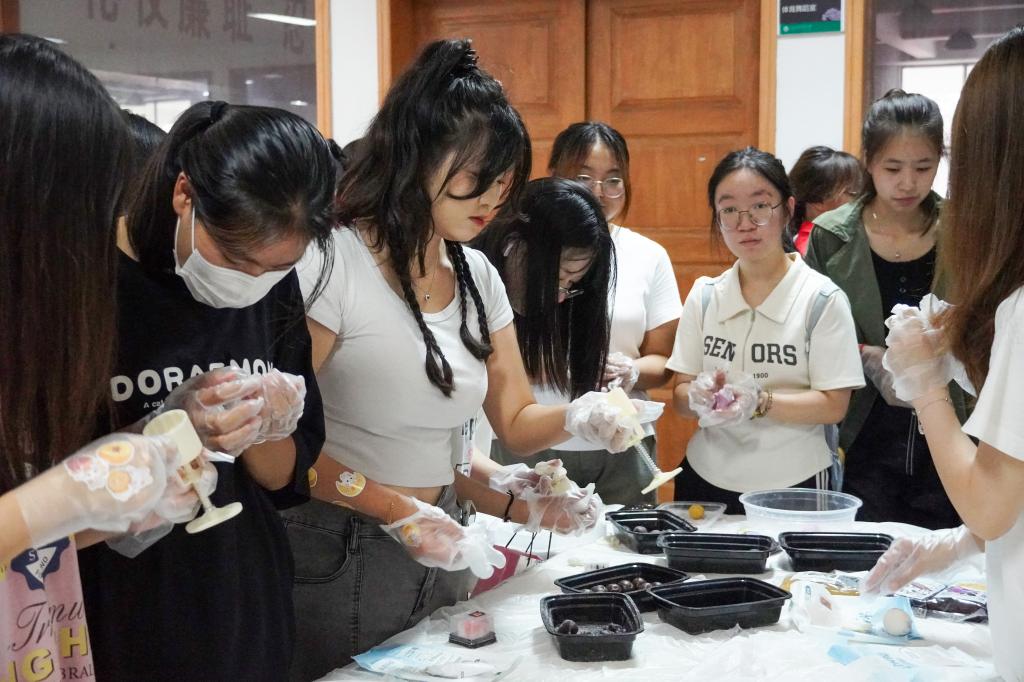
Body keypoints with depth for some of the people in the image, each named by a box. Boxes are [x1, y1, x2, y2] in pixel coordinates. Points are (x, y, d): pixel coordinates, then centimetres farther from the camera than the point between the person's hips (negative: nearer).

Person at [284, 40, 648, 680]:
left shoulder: (478, 276, 5)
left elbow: (515, 422, 7)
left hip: (440, 553, 7)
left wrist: (577, 417, -14)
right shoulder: (333, 262, -17)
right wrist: (398, 511, -22)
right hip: (338, 560, -6)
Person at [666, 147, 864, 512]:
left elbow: (833, 406, -11)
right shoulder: (703, 296, 3)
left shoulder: (822, 300, -8)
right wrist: (699, 396, -18)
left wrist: (758, 401, -25)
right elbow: (680, 397, 5)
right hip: (705, 481, 3)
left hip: (792, 487, -3)